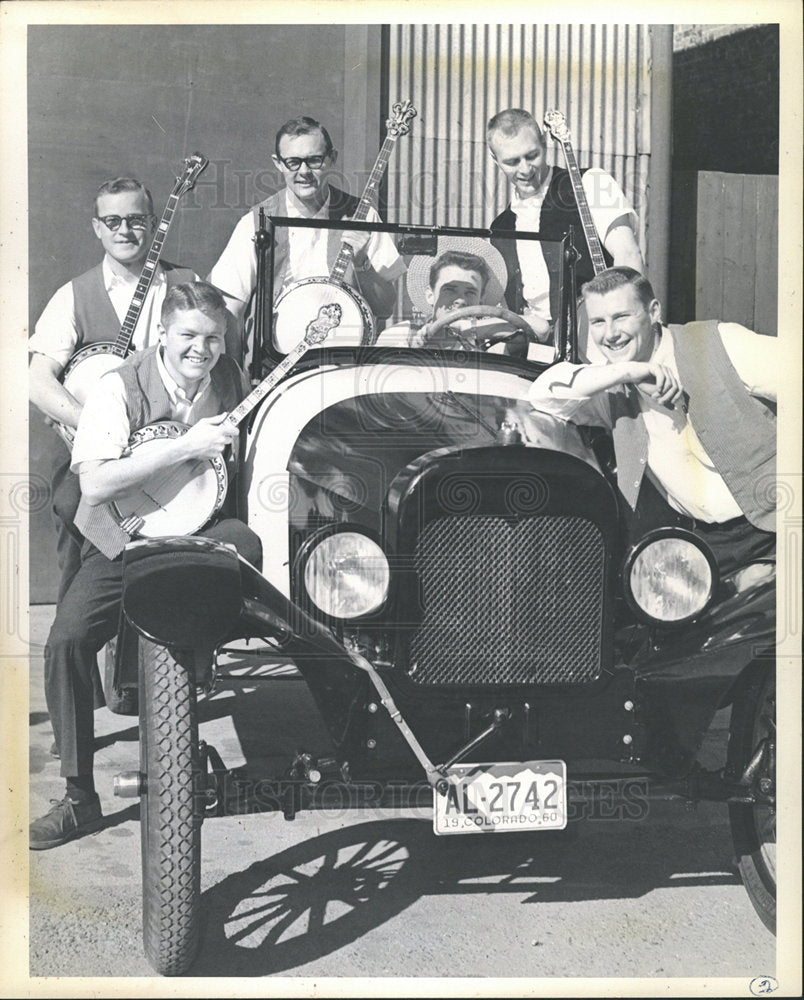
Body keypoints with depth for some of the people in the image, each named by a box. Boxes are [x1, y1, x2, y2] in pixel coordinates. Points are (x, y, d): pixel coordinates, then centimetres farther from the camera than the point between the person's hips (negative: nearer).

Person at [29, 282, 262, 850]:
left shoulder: (233, 383, 3)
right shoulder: (121, 388, -9)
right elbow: (95, 485, -23)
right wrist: (185, 447, -26)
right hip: (123, 541, -1)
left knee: (249, 542, -34)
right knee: (67, 638, -22)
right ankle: (80, 797, -8)